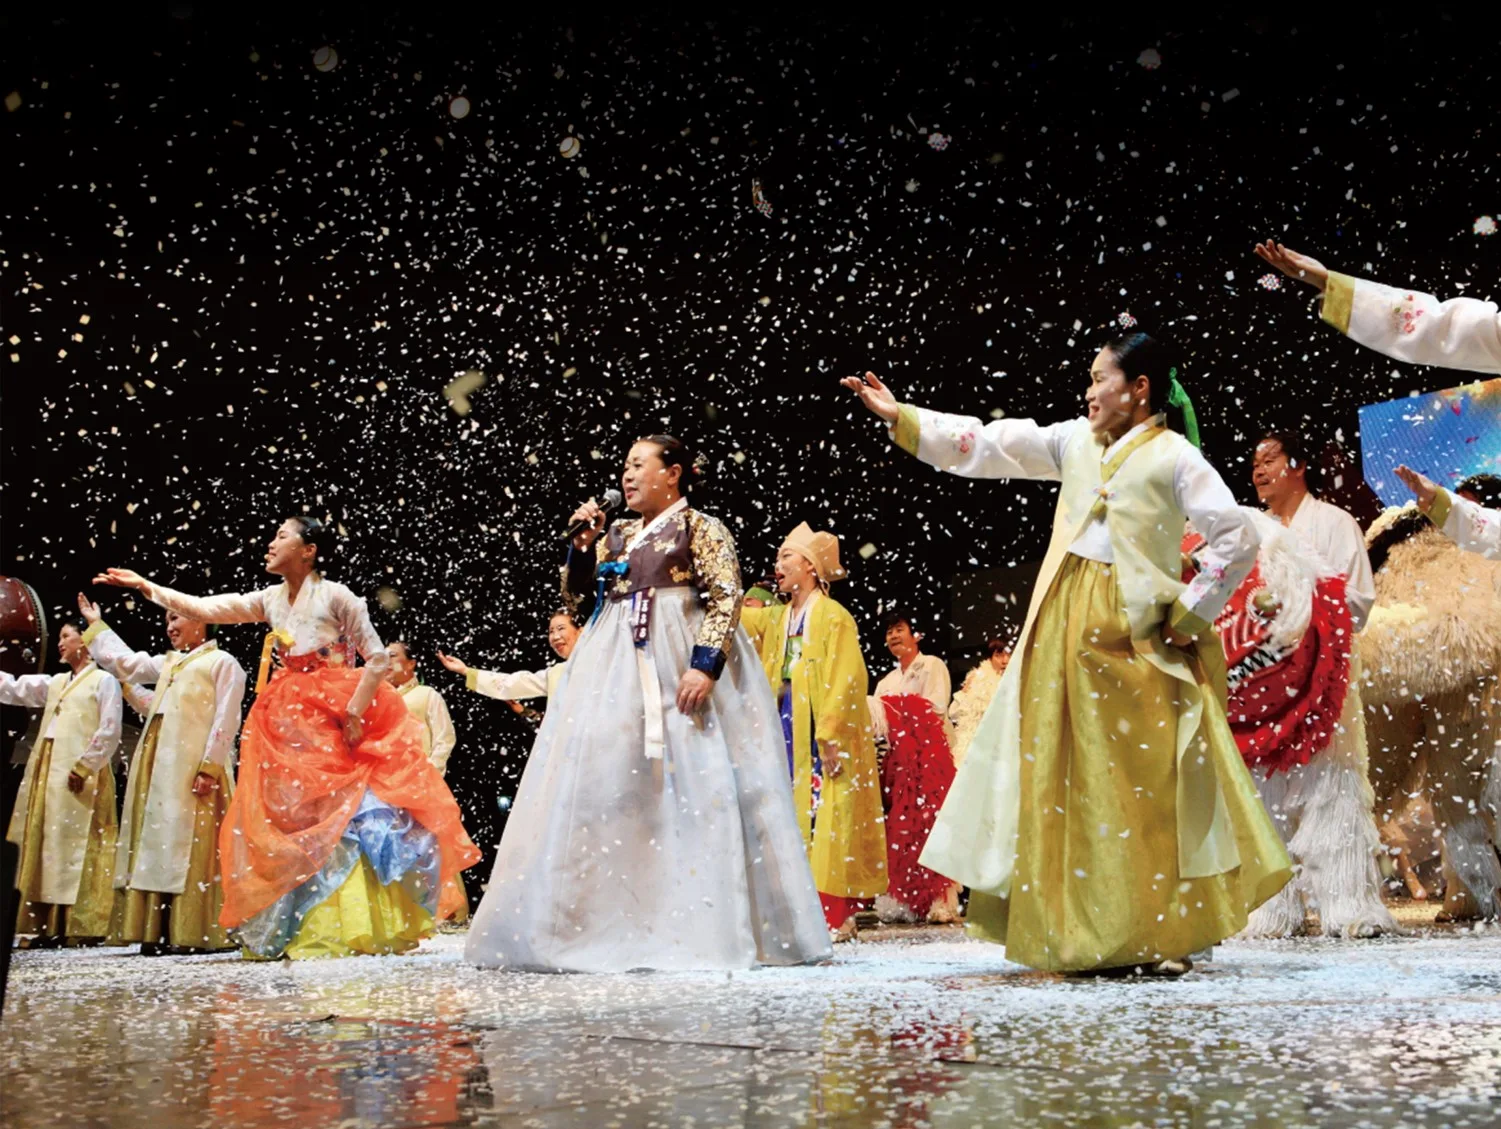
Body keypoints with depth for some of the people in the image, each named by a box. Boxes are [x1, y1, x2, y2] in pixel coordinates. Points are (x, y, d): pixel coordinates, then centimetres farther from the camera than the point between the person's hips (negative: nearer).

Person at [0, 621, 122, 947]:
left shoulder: (103, 681, -1)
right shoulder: (55, 683, 21)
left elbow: (109, 732, -9)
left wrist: (84, 766, -16)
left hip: (80, 778, -8)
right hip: (48, 774, 8)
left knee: (78, 850, -9)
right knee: (47, 847, 4)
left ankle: (83, 926, -9)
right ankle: (49, 926, 5)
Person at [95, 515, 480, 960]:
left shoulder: (335, 596, -8)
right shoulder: (271, 600, 9)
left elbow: (378, 657, -9)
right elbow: (206, 609, 6)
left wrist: (354, 713, -14)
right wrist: (145, 586, 3)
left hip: (337, 720, -6)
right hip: (288, 724, 6)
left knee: (344, 818, -7)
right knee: (291, 822, 6)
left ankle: (348, 929, -1)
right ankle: (302, 929, 14)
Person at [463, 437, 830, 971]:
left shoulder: (700, 527, -1)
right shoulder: (619, 534, 17)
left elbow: (727, 599, -11)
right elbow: (573, 593, 20)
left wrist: (705, 664, -22)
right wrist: (583, 542, 5)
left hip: (678, 668, -7)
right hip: (613, 670, 7)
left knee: (685, 786, -8)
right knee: (605, 785, 5)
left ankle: (700, 927, -1)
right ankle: (614, 924, 12)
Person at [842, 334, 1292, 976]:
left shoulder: (1174, 457, -4)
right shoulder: (1076, 442, 12)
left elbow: (1237, 538, -8)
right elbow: (988, 445, 12)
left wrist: (1188, 614, -8)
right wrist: (900, 418, 9)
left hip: (1136, 640, -6)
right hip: (1067, 634, 6)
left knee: (1147, 789, -4)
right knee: (1073, 787, 7)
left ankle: (1162, 937, 5)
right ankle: (1091, 939, 15)